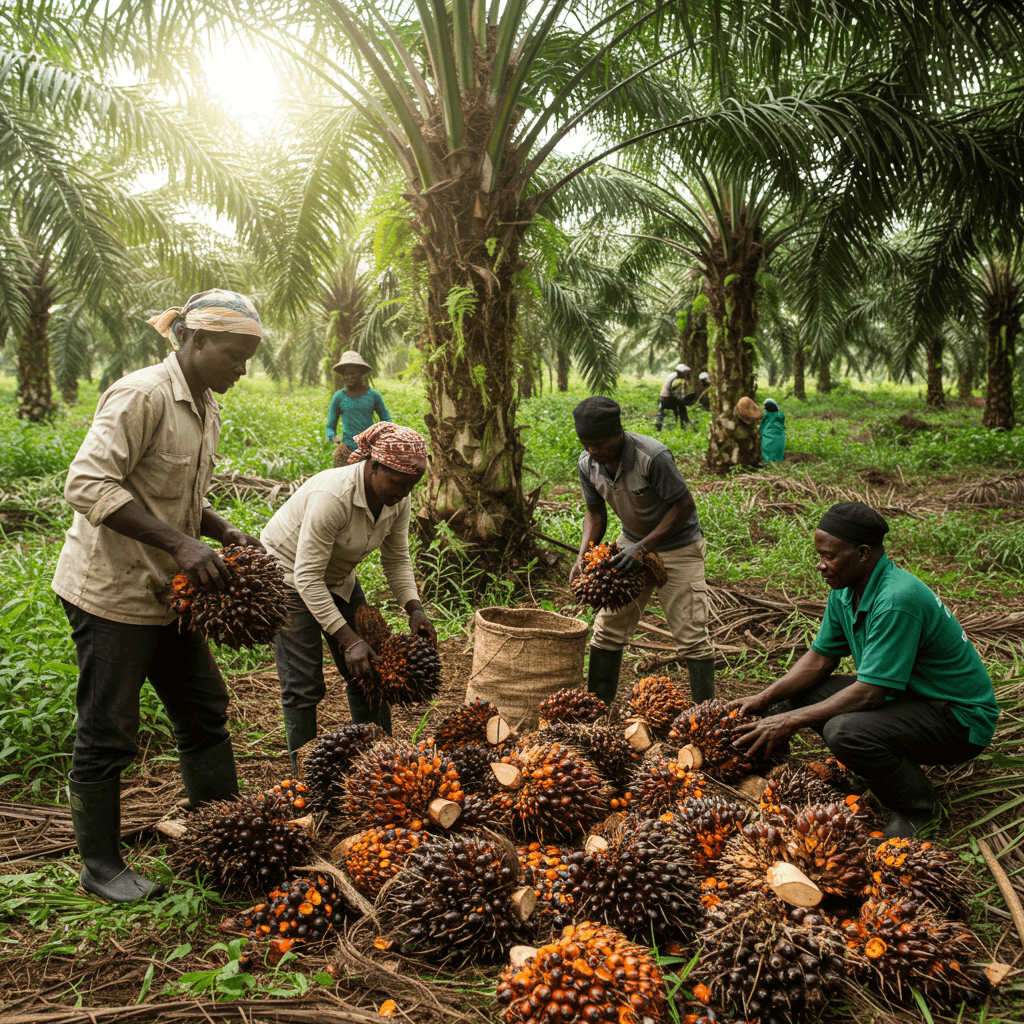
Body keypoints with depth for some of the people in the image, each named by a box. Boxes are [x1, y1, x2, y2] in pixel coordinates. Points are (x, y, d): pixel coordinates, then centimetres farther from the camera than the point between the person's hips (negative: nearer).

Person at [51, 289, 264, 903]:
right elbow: (89, 486, -26)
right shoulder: (142, 396, -18)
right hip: (112, 592, -9)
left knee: (205, 710, 13)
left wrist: (227, 535, 3)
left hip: (168, 592, 9)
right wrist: (180, 543, -30)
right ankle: (102, 868, 20)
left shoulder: (206, 407, 11)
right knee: (107, 735, 3)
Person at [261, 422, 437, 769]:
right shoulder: (332, 496, -37)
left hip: (337, 577, 7)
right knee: (304, 686, -10)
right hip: (288, 575, -7)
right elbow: (307, 577, -34)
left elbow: (397, 559, -2)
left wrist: (414, 608, -18)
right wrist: (348, 639, -35)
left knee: (370, 669, 5)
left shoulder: (398, 499, -14)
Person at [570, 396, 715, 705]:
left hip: (677, 545, -5)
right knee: (608, 628, 5)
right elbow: (595, 512, 4)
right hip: (632, 542, 6)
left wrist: (644, 547, -28)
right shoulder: (587, 464, -11)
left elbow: (684, 505, -22)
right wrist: (583, 555, -11)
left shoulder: (653, 456, -30)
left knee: (691, 635, -7)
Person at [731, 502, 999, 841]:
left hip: (960, 718, -9)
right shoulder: (845, 591, -2)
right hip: (907, 695, 9)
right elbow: (819, 659, 7)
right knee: (795, 693, -2)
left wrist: (792, 721, -25)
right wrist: (764, 700, -4)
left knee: (845, 730, -32)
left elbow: (869, 694, -30)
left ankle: (914, 809, -7)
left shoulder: (897, 600, -30)